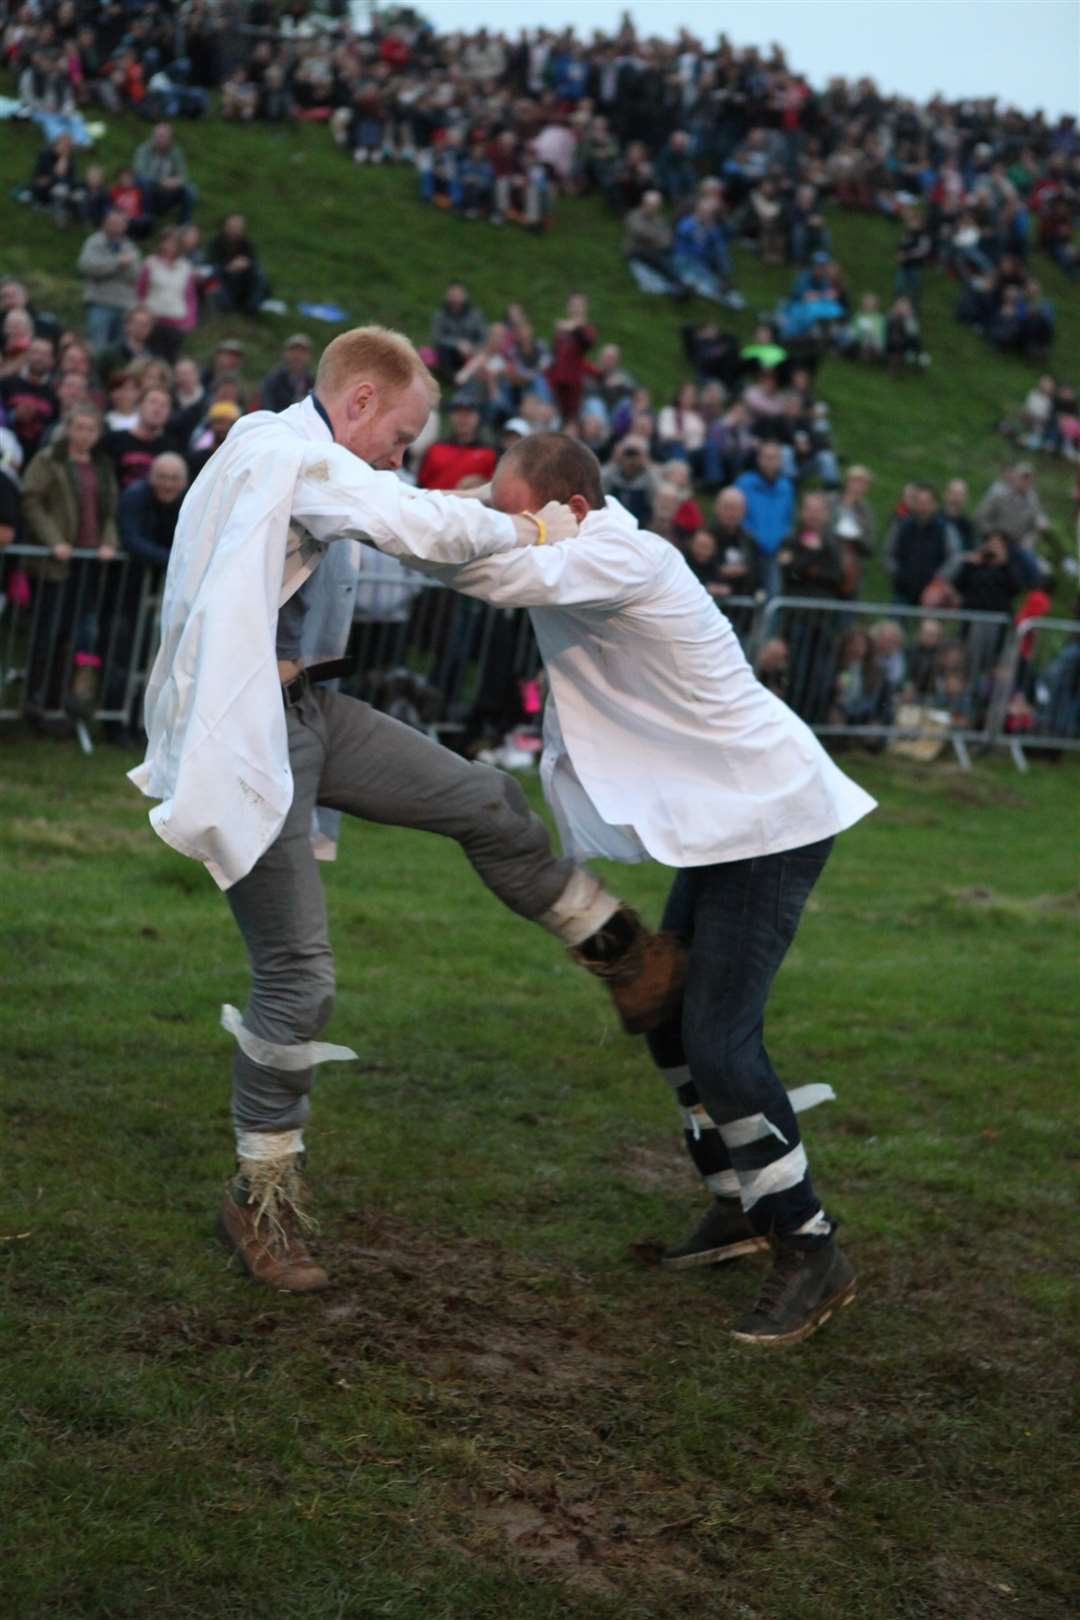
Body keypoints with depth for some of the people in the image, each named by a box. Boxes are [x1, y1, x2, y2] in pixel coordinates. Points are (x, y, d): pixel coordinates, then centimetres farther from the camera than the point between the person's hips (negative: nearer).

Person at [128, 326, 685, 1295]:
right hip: (244, 733, -9)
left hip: (307, 712, 9)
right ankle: (262, 1201, 10)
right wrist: (530, 532, -7)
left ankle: (631, 962, 21)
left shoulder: (304, 463, 14)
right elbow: (420, 526, -23)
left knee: (483, 800, 6)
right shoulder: (283, 451, -16)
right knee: (297, 976, -5)